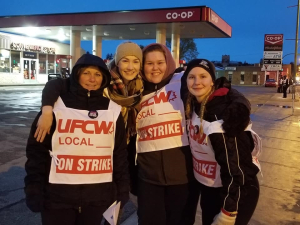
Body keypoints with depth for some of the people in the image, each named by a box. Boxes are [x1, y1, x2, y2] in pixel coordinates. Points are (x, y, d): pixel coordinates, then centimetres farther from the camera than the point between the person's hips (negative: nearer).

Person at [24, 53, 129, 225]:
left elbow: (120, 153, 7)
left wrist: (122, 189, 7)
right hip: (58, 194, -1)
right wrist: (34, 190, -5)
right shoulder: (56, 106, -3)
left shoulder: (113, 110, 3)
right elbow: (37, 150, -2)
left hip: (98, 196, 2)